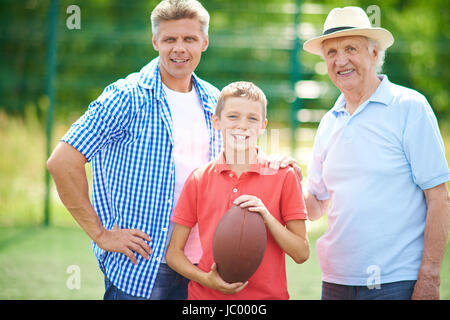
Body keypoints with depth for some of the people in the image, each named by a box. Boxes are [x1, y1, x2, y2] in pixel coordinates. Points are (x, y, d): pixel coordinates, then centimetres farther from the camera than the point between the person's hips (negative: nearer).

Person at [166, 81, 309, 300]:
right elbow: (174, 252, 4)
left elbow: (302, 254, -3)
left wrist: (267, 217, -16)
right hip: (205, 295, 1)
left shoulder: (283, 177, -1)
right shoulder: (198, 180, 2)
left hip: (267, 294, -1)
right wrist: (206, 279, -12)